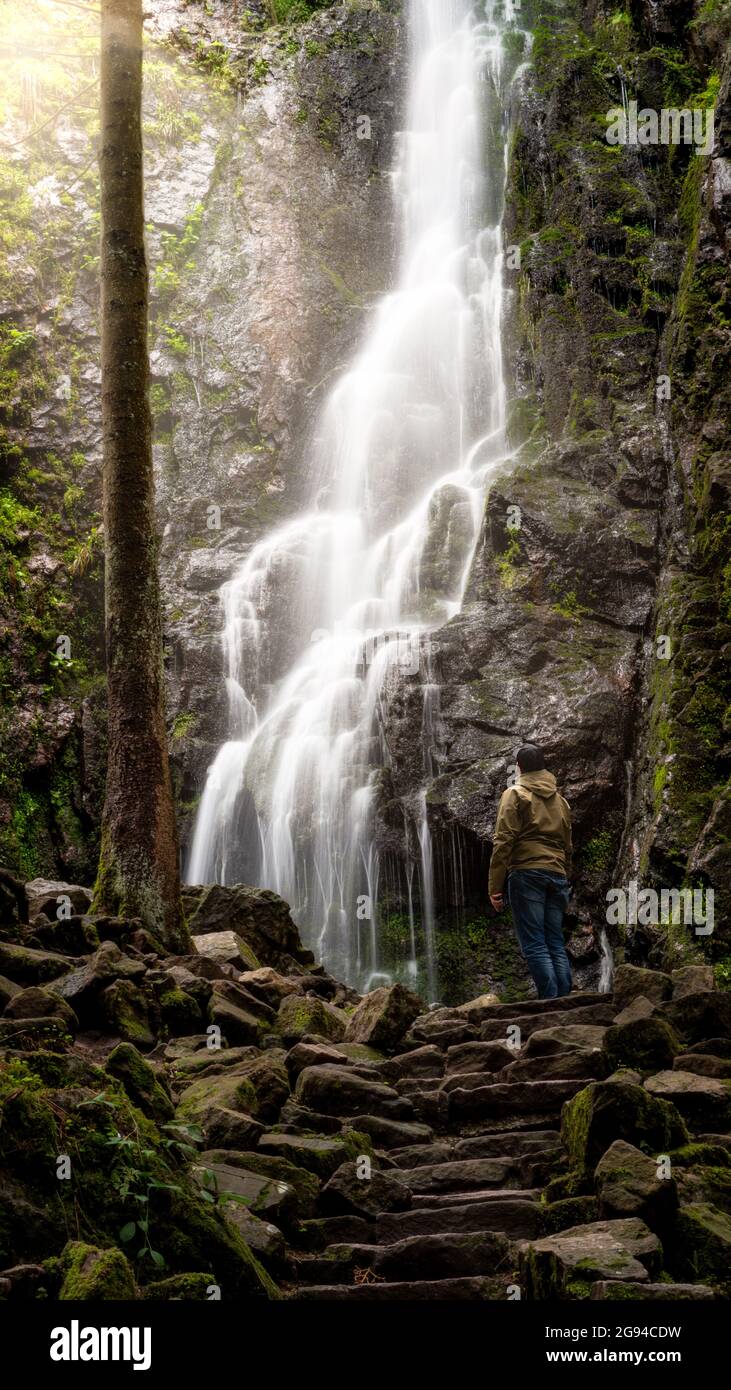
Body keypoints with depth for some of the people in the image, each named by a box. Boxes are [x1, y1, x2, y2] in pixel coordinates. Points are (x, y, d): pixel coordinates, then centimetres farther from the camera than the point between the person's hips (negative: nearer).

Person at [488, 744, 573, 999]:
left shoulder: (515, 794, 3)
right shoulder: (559, 799, 22)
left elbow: (503, 841, -7)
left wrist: (494, 887, -7)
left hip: (526, 874, -6)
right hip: (557, 875, 6)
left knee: (534, 945, -9)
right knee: (556, 944, 6)